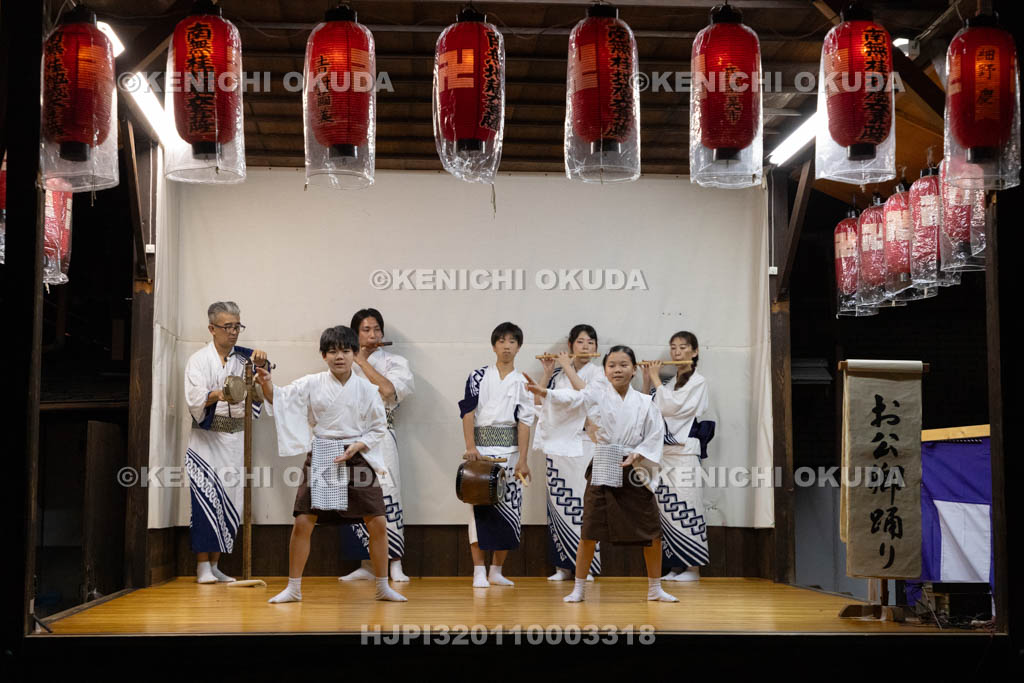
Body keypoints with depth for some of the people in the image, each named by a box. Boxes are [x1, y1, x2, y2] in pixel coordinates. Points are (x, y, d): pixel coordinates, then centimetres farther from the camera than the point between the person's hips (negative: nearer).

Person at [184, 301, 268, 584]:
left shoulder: (243, 357, 12)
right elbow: (194, 399, -12)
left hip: (235, 437, 4)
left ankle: (214, 565, 11)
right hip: (207, 437, -4)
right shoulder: (198, 360, 1)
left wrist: (260, 361, -26)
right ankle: (203, 567, -5)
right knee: (206, 499, -10)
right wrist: (217, 395, -32)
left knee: (230, 500, 3)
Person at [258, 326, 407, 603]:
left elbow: (379, 427, 4)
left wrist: (356, 446, -11)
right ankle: (293, 588, 10)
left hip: (357, 457, 1)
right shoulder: (311, 384, -1)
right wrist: (266, 384, -28)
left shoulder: (366, 389, 0)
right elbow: (280, 399, -8)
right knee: (302, 523, -5)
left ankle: (383, 587, 15)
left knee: (377, 523, -1)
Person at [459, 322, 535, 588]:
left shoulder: (522, 382, 7)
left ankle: (496, 571, 13)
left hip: (510, 451, 2)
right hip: (481, 448, -2)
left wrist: (523, 459, -8)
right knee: (480, 506, -7)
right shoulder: (478, 376, 5)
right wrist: (470, 447, -12)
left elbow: (524, 422, 1)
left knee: (508, 508, 2)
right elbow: (468, 412, -1)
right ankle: (479, 572, -4)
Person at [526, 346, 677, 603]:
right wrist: (544, 392, -33)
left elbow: (656, 434, 2)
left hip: (635, 471, 1)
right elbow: (571, 398, -16)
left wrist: (637, 455, -14)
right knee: (590, 531, 0)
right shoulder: (597, 393, -1)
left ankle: (655, 588, 23)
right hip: (603, 470, -1)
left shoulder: (644, 403, 1)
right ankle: (579, 588, 14)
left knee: (652, 531, 5)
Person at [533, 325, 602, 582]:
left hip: (581, 445, -4)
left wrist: (568, 368, -11)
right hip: (556, 444, 4)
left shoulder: (596, 372, 4)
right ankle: (564, 566, 9)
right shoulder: (558, 373, 14)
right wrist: (548, 372, 0)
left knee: (582, 503, -7)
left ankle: (586, 567, -1)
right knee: (557, 503, 2)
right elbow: (537, 400, 8)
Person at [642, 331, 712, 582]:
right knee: (666, 508, 4)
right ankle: (675, 566, 9)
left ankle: (692, 568, -5)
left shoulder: (697, 382, -1)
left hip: (684, 451, -7)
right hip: (664, 451, 7)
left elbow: (671, 406, -13)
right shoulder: (670, 383, 21)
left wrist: (656, 380, -4)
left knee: (686, 506, -9)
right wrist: (647, 381, 7)